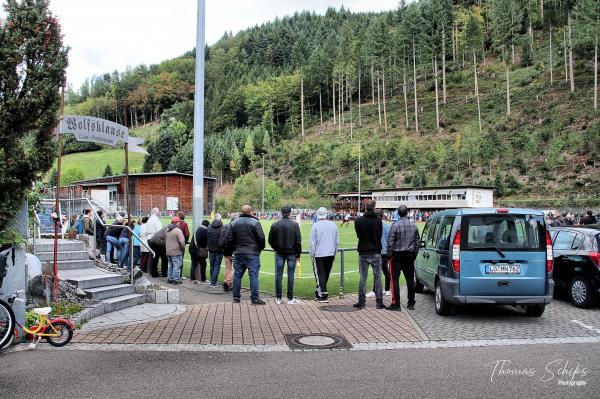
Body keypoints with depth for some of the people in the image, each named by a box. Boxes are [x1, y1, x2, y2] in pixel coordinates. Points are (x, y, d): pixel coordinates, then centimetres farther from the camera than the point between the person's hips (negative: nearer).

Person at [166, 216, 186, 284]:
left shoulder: (167, 230, 9)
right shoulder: (178, 230, -17)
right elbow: (182, 242, -19)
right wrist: (183, 248, -4)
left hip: (168, 251, 8)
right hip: (176, 252, -8)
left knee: (170, 265, 17)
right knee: (177, 266, -1)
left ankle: (169, 279, 22)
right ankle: (175, 279, 1)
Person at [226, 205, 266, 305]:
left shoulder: (234, 223, 8)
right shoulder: (255, 222, -7)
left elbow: (229, 239, 6)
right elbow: (261, 238, -11)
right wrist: (260, 248, 5)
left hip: (238, 253, 5)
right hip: (252, 254, -5)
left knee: (237, 275, 12)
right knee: (253, 275, -2)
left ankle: (236, 297, 18)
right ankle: (254, 298, -2)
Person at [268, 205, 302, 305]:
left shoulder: (275, 225, -1)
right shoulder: (294, 225, -8)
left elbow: (270, 240, 3)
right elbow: (298, 241, -8)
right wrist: (298, 254, 1)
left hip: (279, 253, 2)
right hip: (291, 253, -2)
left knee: (278, 275, 8)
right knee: (290, 275, 4)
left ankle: (278, 298, 11)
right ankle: (290, 298, 7)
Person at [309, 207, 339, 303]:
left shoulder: (315, 226, -10)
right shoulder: (333, 225, 4)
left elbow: (312, 242, -9)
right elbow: (337, 241, 10)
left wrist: (311, 255, -1)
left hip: (319, 254, -4)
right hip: (330, 254, 5)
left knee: (320, 274, 1)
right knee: (326, 274, 15)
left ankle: (324, 296, -4)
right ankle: (318, 292, 27)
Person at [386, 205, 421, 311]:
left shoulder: (395, 225, -11)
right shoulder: (414, 225, 4)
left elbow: (390, 242, -12)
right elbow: (417, 241, 10)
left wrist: (389, 253, -2)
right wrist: (414, 254, 19)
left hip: (397, 255, -5)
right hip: (410, 255, 5)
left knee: (395, 280, -2)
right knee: (410, 279, 11)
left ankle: (396, 304, -3)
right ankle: (411, 303, 17)